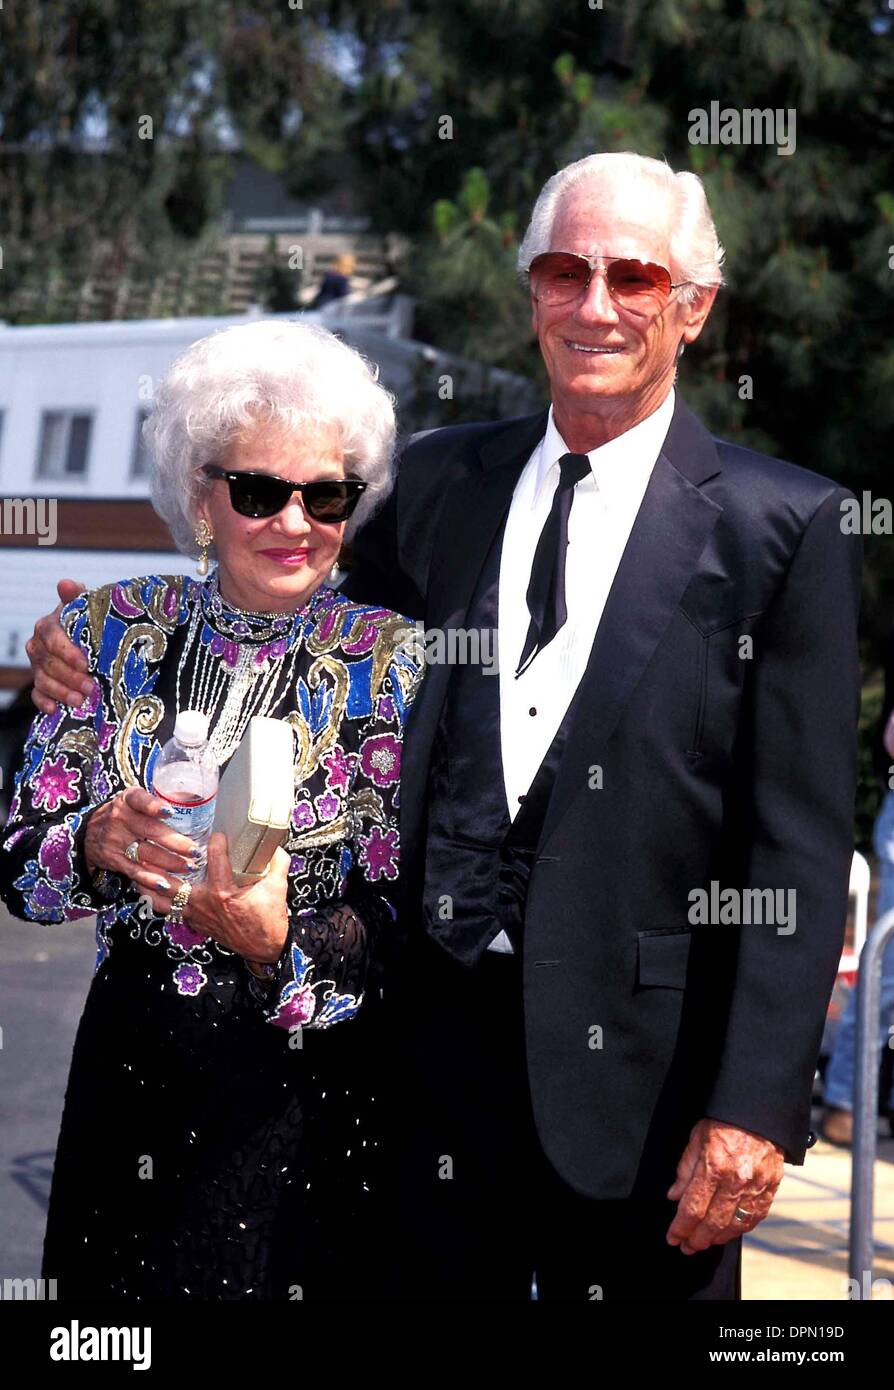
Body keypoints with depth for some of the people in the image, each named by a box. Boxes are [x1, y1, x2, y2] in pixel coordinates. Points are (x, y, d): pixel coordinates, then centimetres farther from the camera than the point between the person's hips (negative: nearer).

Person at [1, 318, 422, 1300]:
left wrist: (278, 942, -29)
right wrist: (98, 842, -22)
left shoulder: (390, 660, -8)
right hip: (127, 1063, 3)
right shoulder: (112, 627, -2)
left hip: (305, 1086, -2)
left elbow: (395, 927, -9)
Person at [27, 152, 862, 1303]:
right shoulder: (440, 483, 8)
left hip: (641, 1070, -3)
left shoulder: (787, 527, -5)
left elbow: (800, 846, -8)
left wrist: (757, 1108, -13)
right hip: (437, 1036, 3)